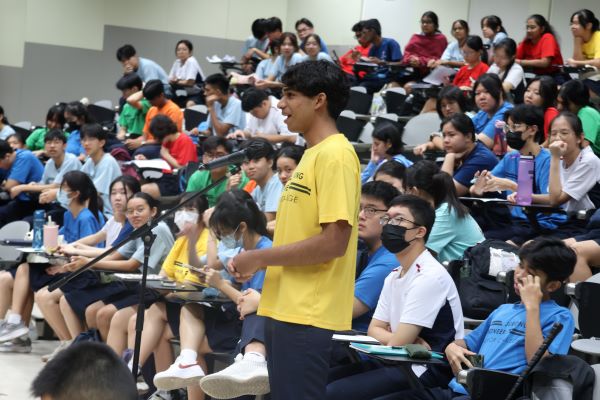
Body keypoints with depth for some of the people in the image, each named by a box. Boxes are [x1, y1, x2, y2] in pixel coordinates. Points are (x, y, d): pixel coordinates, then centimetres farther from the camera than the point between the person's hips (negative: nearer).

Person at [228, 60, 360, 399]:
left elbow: (334, 241, -21)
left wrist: (261, 257, -13)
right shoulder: (313, 154, 17)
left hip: (309, 317, -10)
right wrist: (256, 263, 6)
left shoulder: (335, 155, -13)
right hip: (286, 308, 10)